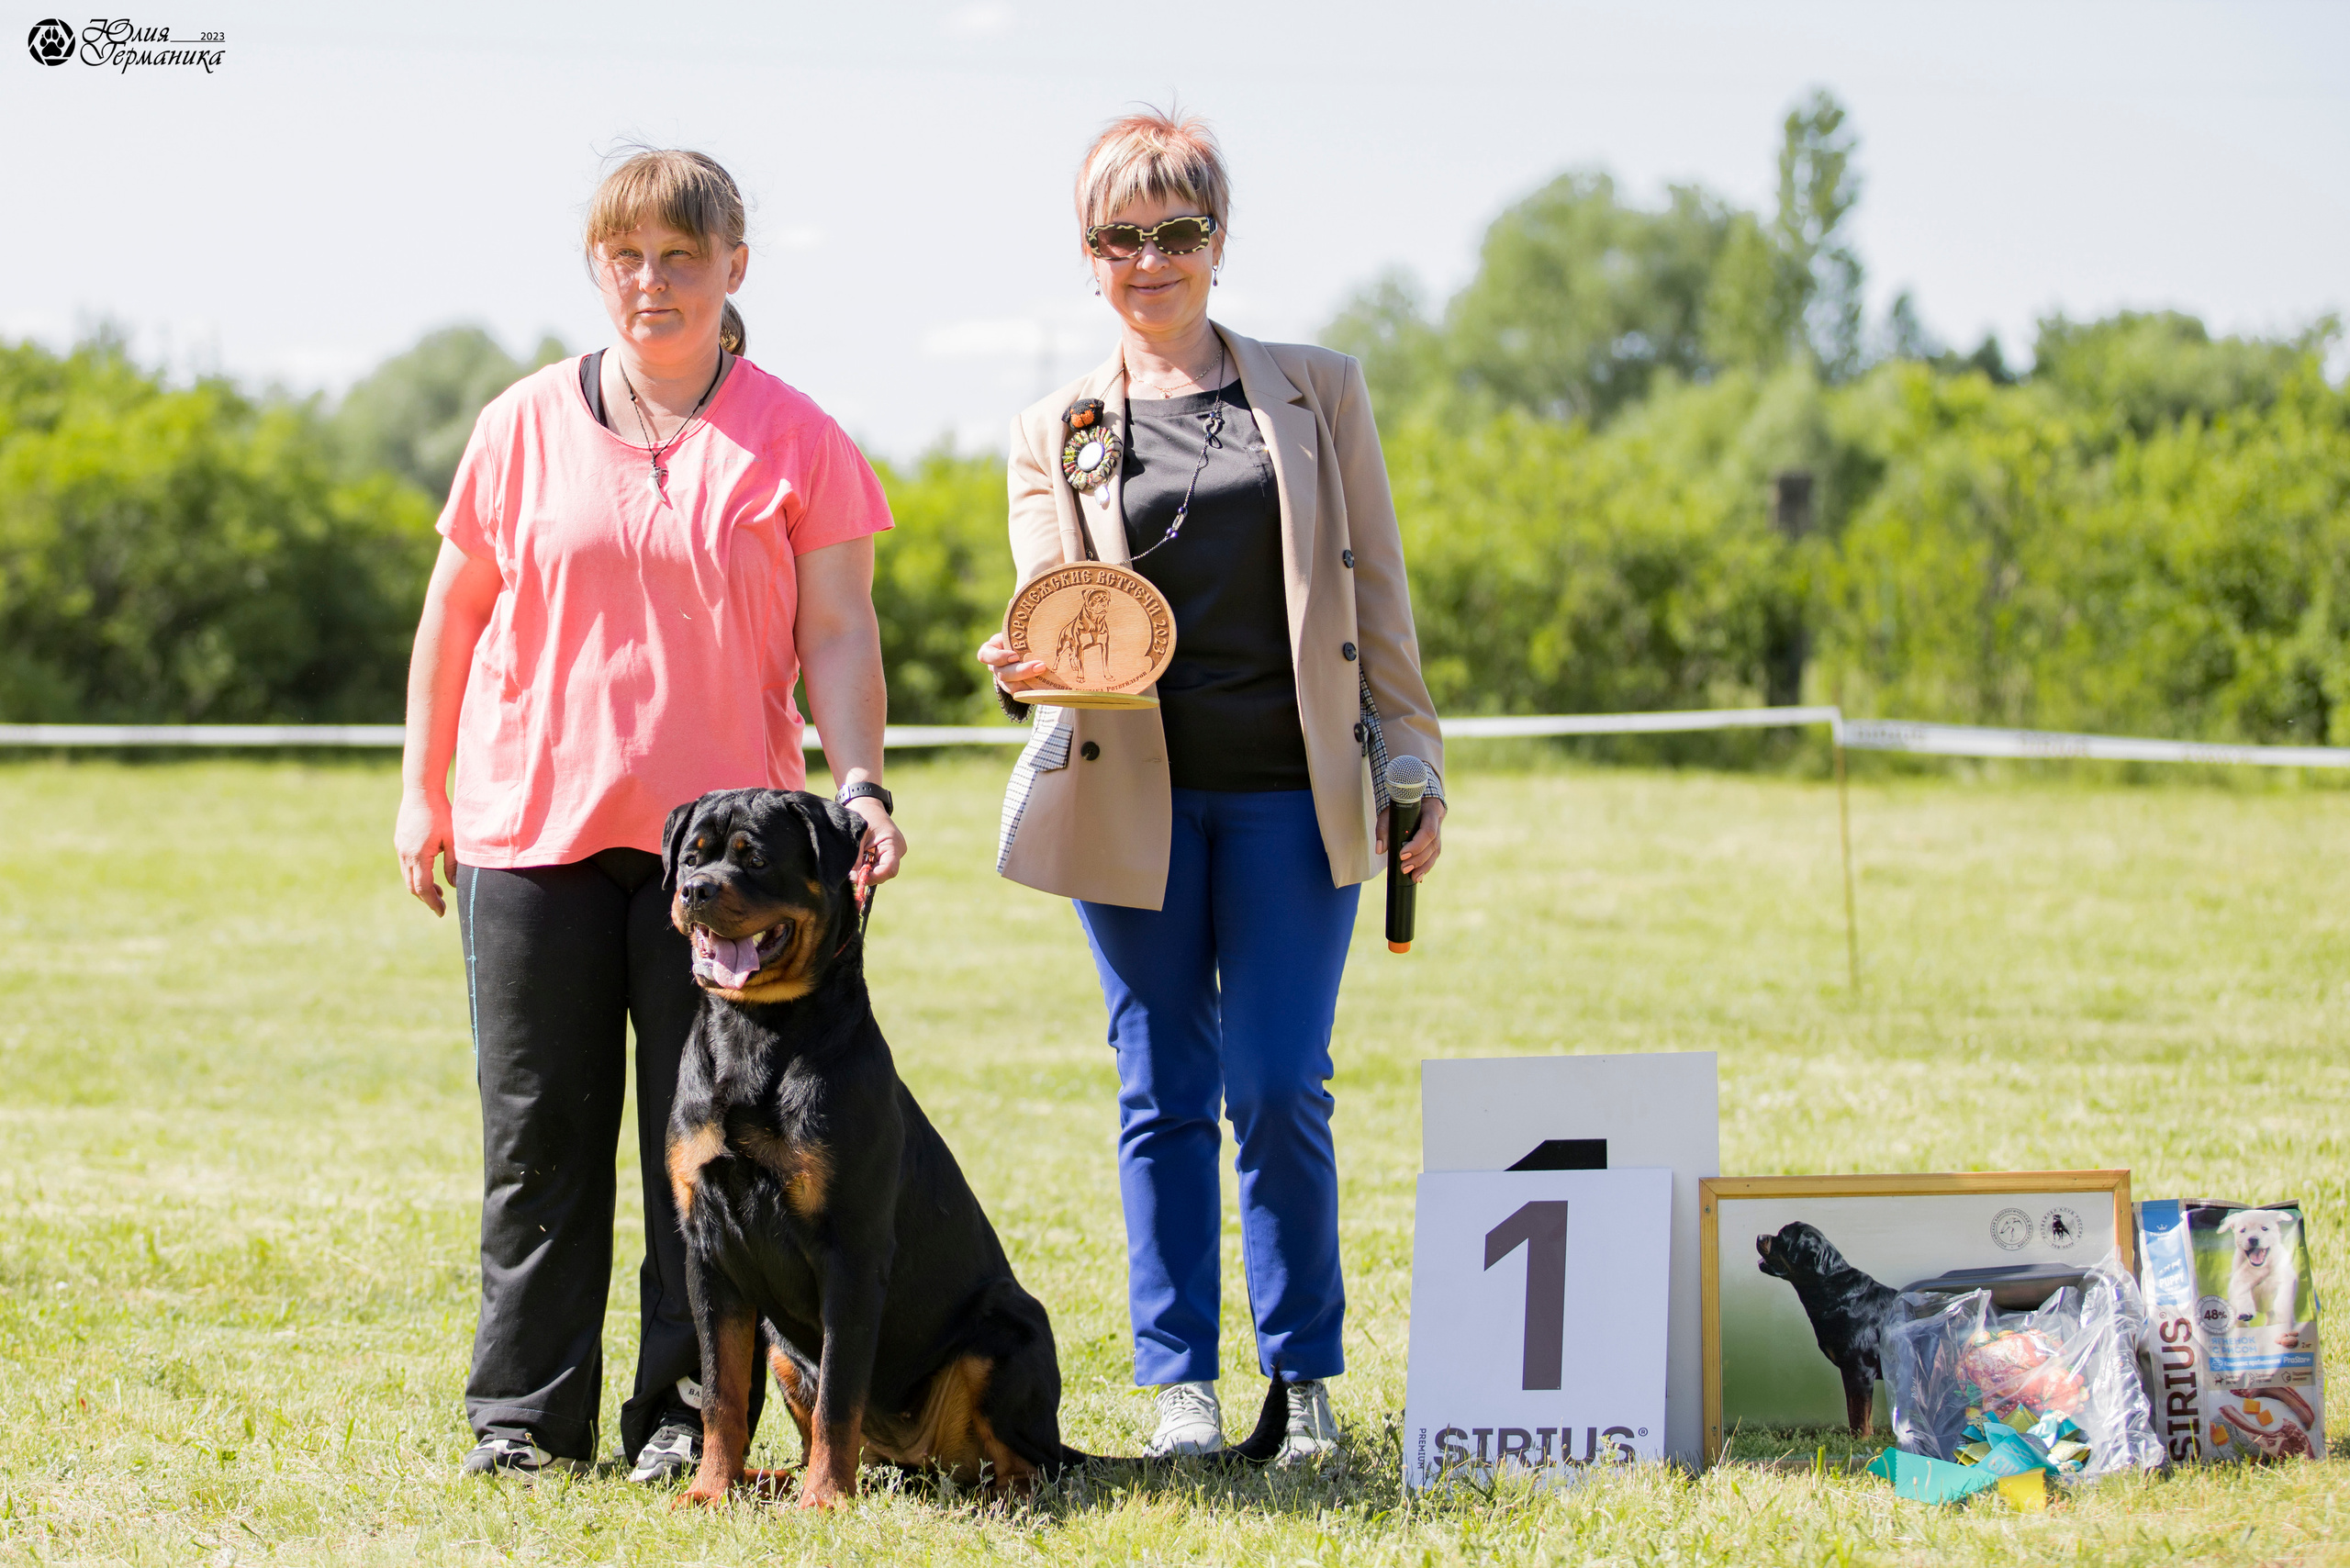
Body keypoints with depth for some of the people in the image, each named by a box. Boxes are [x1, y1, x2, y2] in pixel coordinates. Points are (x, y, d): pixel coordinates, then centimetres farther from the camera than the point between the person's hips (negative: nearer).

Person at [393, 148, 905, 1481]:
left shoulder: (793, 441, 2)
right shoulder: (524, 426, 6)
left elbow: (837, 634, 0)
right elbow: (455, 615, 13)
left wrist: (860, 786, -12)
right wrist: (423, 792, 13)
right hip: (531, 820, 1)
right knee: (541, 1127, 3)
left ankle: (688, 1411, 8)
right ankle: (528, 1411, 10)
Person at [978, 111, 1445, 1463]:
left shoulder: (1318, 391, 10)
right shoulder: (1055, 434, 10)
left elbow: (1378, 594, 9)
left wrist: (1409, 760, 3)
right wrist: (1032, 665, -20)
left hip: (1293, 793, -1)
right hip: (1132, 796, 1)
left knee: (1278, 1089, -4)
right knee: (1164, 1095, 4)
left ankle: (1307, 1377, 8)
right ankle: (1181, 1383, 11)